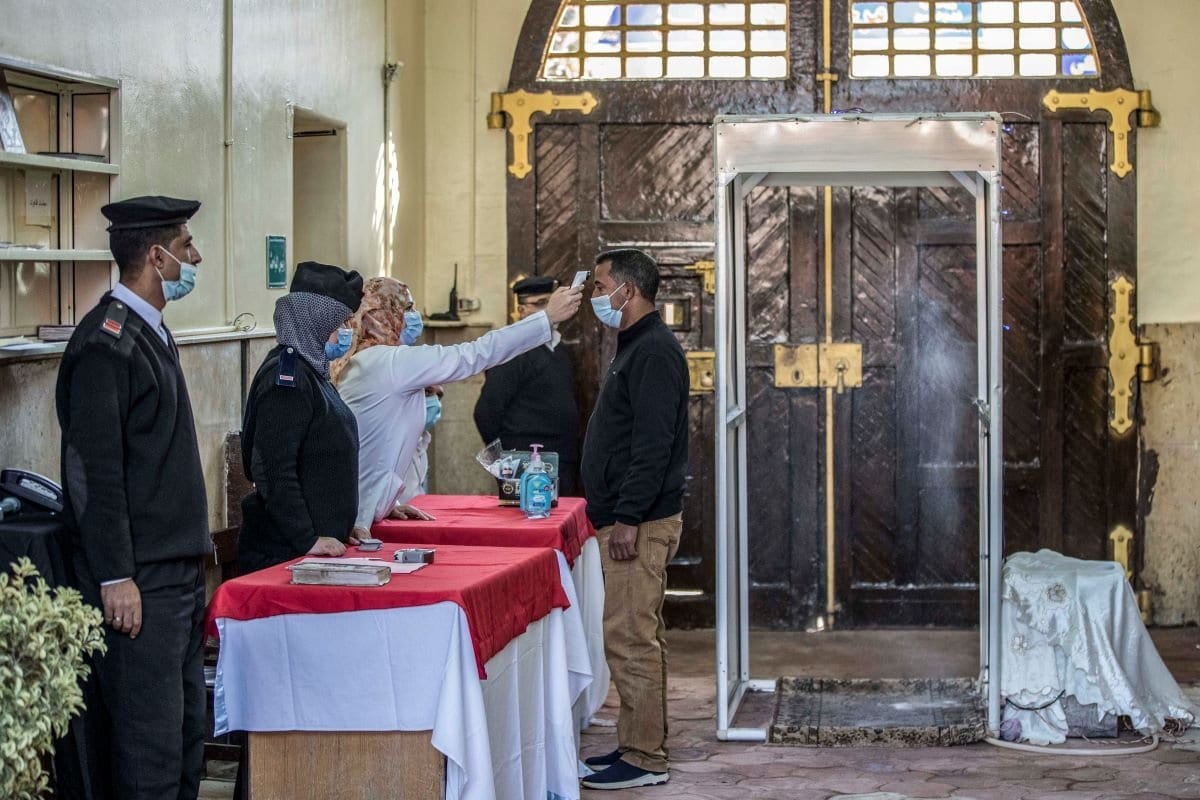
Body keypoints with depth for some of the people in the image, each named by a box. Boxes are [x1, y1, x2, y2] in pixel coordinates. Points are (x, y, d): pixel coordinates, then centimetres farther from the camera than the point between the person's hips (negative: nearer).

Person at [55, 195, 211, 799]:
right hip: (139, 580, -10)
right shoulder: (106, 342, -14)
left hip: (178, 571, 10)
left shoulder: (150, 333, 16)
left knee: (187, 733, 12)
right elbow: (94, 470, -18)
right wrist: (115, 579, -19)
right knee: (148, 747, -6)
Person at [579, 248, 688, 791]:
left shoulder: (654, 351, -15)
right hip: (627, 518, 11)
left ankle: (645, 759, -4)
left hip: (640, 521, -11)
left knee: (630, 638, -9)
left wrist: (627, 518, -24)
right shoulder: (637, 347, 19)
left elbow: (652, 445, -22)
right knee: (637, 637, 14)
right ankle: (639, 745, 21)